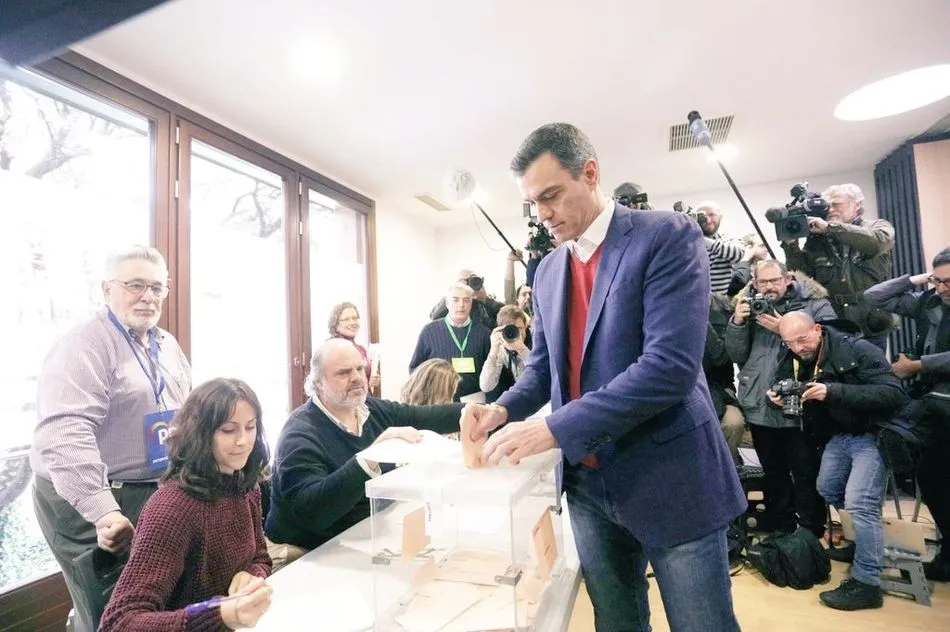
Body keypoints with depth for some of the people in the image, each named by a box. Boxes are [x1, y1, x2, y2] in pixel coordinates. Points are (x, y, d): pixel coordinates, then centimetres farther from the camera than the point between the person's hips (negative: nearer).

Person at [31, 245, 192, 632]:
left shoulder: (167, 345, 9)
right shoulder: (82, 346, -17)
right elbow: (65, 434, -29)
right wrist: (103, 511, -34)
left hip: (161, 495, 8)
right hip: (91, 503, -7)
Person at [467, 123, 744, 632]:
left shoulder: (668, 237, -13)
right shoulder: (547, 270, 8)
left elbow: (671, 364, -25)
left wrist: (555, 428, -26)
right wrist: (504, 409, -6)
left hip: (668, 477, -5)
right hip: (588, 481, 6)